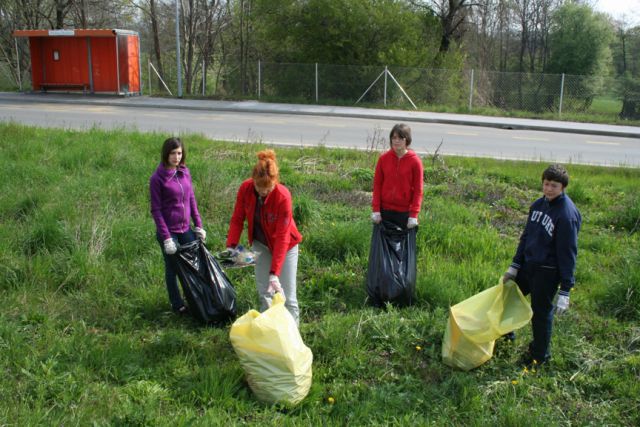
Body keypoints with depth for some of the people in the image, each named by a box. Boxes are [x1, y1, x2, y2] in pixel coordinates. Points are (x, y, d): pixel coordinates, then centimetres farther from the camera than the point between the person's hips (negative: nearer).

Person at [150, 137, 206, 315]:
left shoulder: (185, 172, 3)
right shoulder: (157, 178, -13)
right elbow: (156, 210, -12)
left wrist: (199, 225, 6)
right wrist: (166, 237, -16)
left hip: (186, 228, 5)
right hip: (169, 231, -5)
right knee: (172, 268, 8)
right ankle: (177, 305, 24)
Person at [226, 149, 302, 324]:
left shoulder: (283, 196, -30)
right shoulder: (245, 188, -19)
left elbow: (282, 237, -28)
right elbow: (237, 219, -6)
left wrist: (274, 273, -31)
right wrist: (231, 246, -19)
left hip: (284, 244, -4)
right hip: (260, 243, 4)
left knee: (287, 295, -3)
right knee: (264, 292, 9)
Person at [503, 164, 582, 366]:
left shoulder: (567, 214, -20)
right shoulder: (538, 204, 2)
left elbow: (568, 253, -19)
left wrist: (565, 291, -18)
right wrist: (514, 266, 11)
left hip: (548, 272, -7)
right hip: (528, 265, 7)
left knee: (541, 311, 5)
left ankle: (540, 354, 27)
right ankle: (505, 332, 43)